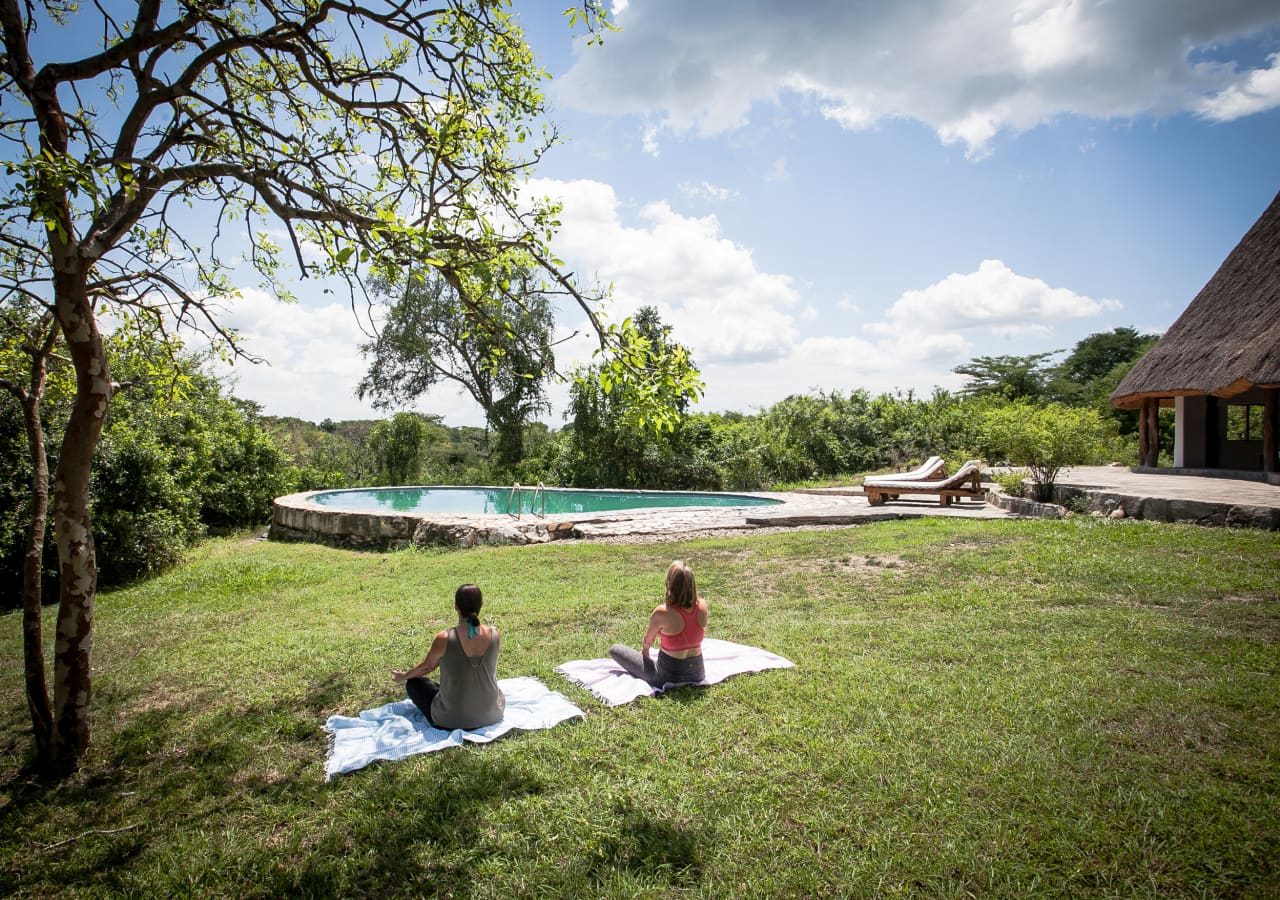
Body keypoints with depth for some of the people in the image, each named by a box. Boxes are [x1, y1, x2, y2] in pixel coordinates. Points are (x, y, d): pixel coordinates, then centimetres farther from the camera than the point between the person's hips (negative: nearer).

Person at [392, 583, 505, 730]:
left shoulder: (444, 639, -20)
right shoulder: (495, 634, -11)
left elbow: (426, 667, 1)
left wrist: (404, 677, 23)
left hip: (452, 720, -4)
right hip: (492, 716, 4)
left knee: (413, 683, 18)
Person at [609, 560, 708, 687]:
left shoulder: (662, 612, -24)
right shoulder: (702, 606, -12)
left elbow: (647, 642, -5)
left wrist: (644, 651, 20)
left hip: (669, 676, -5)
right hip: (697, 673, 5)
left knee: (614, 649, 8)